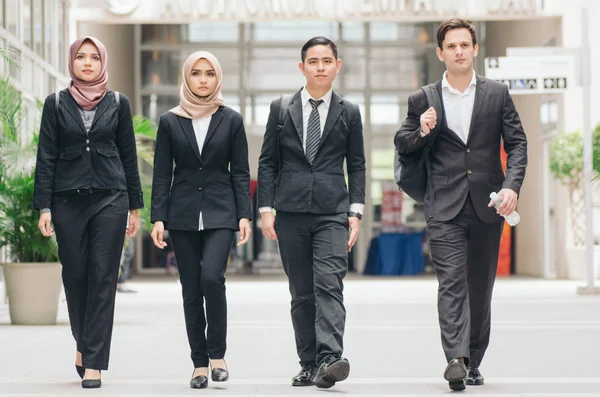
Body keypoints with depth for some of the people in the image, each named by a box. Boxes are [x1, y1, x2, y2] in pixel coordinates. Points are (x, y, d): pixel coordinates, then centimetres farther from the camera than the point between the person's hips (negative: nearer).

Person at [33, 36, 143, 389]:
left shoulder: (117, 103, 6)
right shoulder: (57, 104, 5)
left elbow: (129, 157, 9)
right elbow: (46, 157, 3)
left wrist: (135, 207, 7)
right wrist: (44, 207, -3)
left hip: (110, 200, 0)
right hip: (68, 200, 1)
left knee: (103, 279, -5)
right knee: (75, 277, 5)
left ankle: (93, 363, -4)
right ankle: (84, 344, 29)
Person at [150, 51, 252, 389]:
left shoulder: (231, 120, 4)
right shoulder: (170, 122, 5)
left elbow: (240, 172, 4)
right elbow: (162, 174, 5)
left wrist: (245, 215, -4)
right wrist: (158, 218, -2)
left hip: (220, 212, -1)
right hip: (183, 214, 1)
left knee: (212, 277, -20)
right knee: (191, 291, 3)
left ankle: (217, 355, -5)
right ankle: (200, 364, 11)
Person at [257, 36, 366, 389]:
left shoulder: (349, 112, 8)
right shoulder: (281, 109, 9)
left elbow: (357, 165, 10)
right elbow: (267, 162, 9)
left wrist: (356, 212, 1)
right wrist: (266, 208, 1)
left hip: (332, 213, -1)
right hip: (291, 214, 1)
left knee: (330, 285, -15)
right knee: (301, 293, 5)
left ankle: (329, 359, -25)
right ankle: (309, 364, 10)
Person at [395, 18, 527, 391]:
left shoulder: (497, 94, 7)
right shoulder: (422, 100, 6)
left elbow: (517, 143, 5)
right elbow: (402, 145, 13)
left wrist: (512, 185, -10)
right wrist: (421, 132, -10)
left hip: (487, 205, 1)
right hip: (445, 206, -1)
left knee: (481, 287, 8)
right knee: (452, 282, -13)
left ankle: (473, 363, 18)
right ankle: (456, 359, -21)